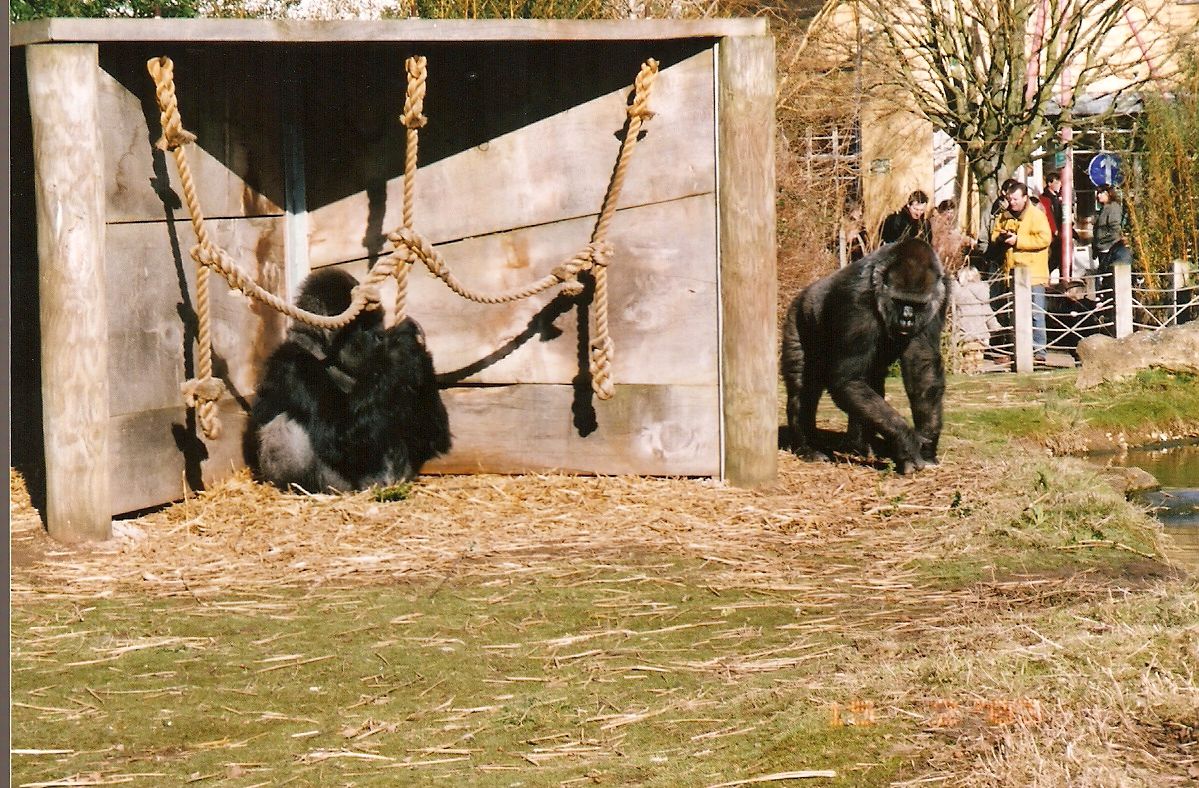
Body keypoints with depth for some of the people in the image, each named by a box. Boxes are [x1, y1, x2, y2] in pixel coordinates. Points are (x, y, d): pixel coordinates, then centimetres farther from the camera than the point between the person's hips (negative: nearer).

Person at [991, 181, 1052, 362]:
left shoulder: (1036, 215, -9)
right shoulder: (1005, 216, 12)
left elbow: (1044, 238, -19)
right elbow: (994, 234, 21)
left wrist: (1018, 240, -19)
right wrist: (1001, 237, -4)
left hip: (1033, 273, -6)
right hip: (1011, 271, 6)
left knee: (1035, 313, -6)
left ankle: (1039, 350, -4)